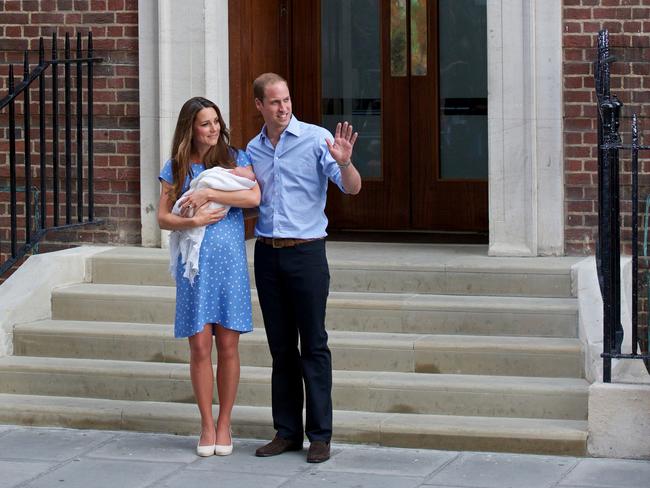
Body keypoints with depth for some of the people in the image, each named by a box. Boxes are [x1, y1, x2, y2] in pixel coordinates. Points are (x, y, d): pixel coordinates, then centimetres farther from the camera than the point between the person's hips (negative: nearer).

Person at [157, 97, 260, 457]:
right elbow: (162, 217, 5)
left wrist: (209, 194, -14)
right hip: (194, 262, 0)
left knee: (227, 346, 2)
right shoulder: (176, 167, 7)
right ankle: (207, 425, 10)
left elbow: (254, 197, -11)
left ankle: (224, 424, 13)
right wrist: (192, 221, -12)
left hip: (229, 260, 0)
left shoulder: (234, 158, 5)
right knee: (200, 346, 0)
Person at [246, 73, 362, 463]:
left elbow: (352, 188, -13)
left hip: (306, 251, -5)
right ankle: (287, 431, 15)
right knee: (281, 347, 9)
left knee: (314, 346, -3)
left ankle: (320, 435, 1)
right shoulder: (253, 149, 11)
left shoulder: (317, 139, -5)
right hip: (267, 253, 5)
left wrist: (343, 163, -32)